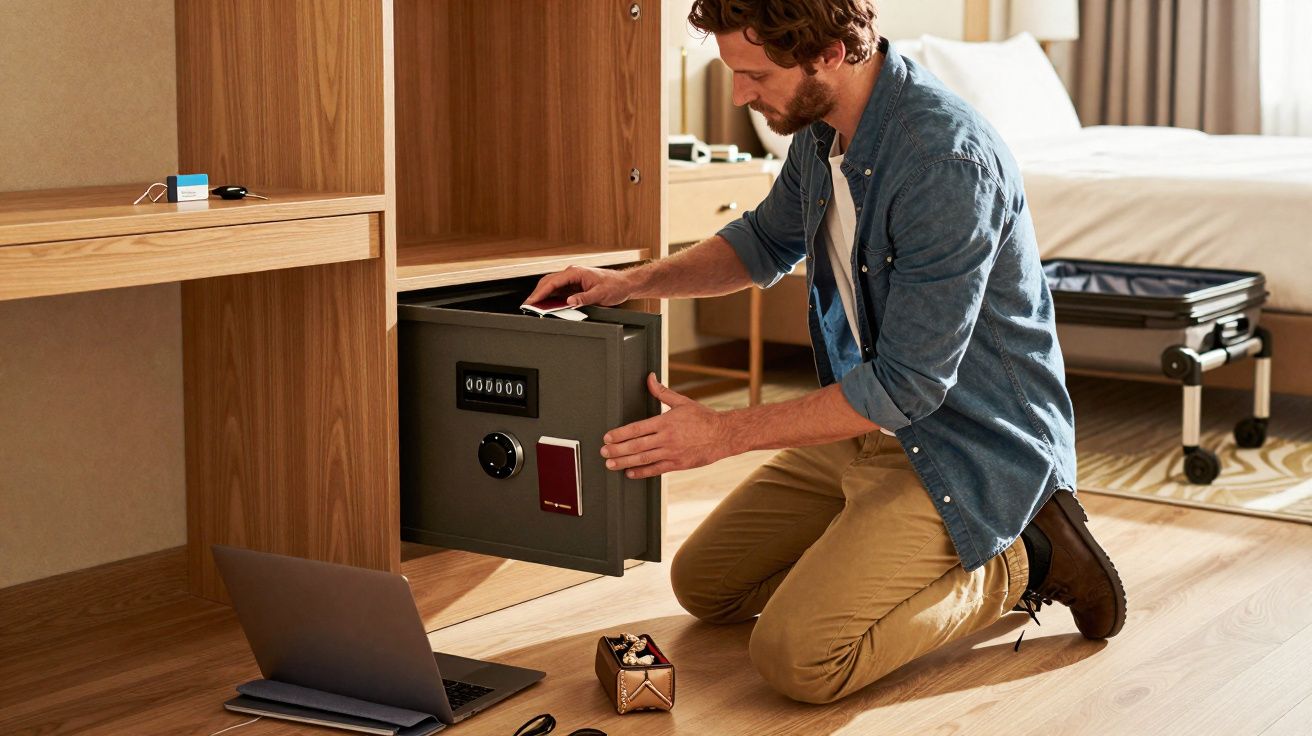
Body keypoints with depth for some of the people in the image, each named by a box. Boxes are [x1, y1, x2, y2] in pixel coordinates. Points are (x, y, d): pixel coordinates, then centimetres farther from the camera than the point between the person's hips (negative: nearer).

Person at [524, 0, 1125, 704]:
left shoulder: (947, 161, -29)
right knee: (701, 582, 10)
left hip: (969, 442, -9)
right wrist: (632, 281, 6)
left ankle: (1021, 564, 0)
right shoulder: (822, 128, -1)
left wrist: (725, 433, -21)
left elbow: (908, 385, -27)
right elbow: (766, 240, 21)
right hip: (868, 420, 9)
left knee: (797, 657, -20)